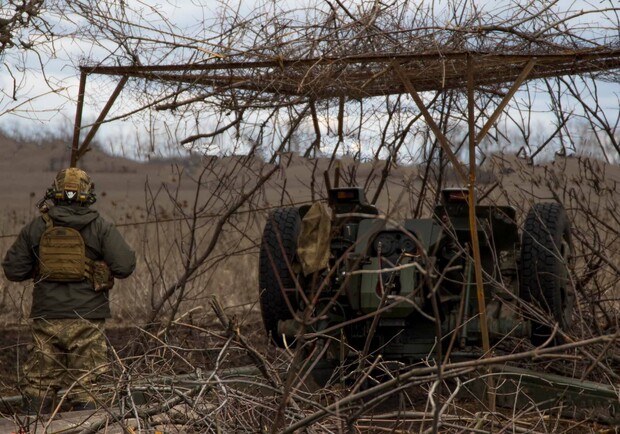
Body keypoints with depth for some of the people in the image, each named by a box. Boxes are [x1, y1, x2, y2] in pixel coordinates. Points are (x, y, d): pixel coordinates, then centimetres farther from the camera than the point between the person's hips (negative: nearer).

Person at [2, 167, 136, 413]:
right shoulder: (101, 228, -4)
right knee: (82, 386, 5)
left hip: (46, 319, 2)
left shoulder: (36, 227, 2)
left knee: (38, 384, 13)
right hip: (86, 320, -1)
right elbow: (124, 266, -12)